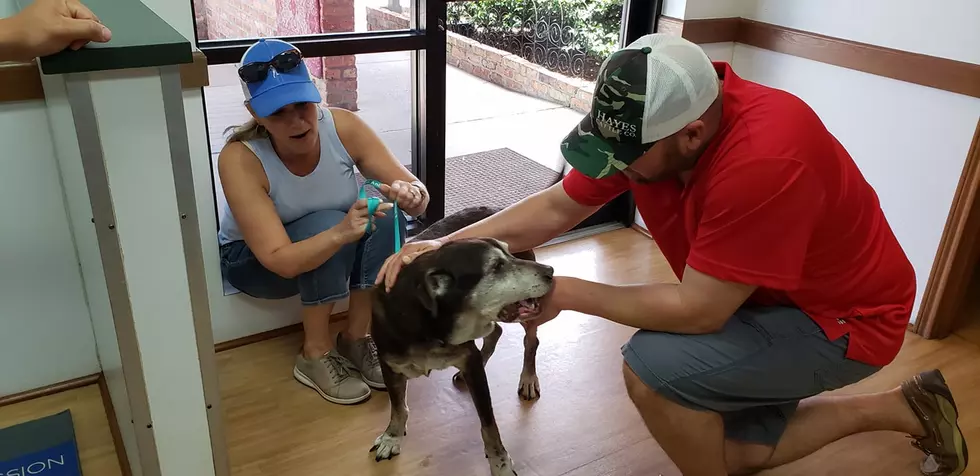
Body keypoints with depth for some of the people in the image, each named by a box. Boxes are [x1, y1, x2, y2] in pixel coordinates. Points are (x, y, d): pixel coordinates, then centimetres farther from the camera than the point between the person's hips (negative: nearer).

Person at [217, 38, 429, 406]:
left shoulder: (343, 127, -24)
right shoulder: (240, 159, -32)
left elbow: (417, 192, -21)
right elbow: (279, 259, -37)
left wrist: (411, 195, -46)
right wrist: (341, 233, -54)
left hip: (330, 251, 3)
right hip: (254, 260, -3)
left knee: (386, 215, -27)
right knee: (326, 223, -34)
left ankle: (355, 339, -10)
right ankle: (315, 355, -15)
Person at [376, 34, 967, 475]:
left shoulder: (764, 161, -40)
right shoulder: (649, 123, -16)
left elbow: (697, 311, -33)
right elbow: (557, 207, -7)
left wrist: (567, 293, -24)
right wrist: (445, 245, -16)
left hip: (843, 314, -8)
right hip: (763, 298, 8)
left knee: (651, 365, -27)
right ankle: (902, 407, 29)